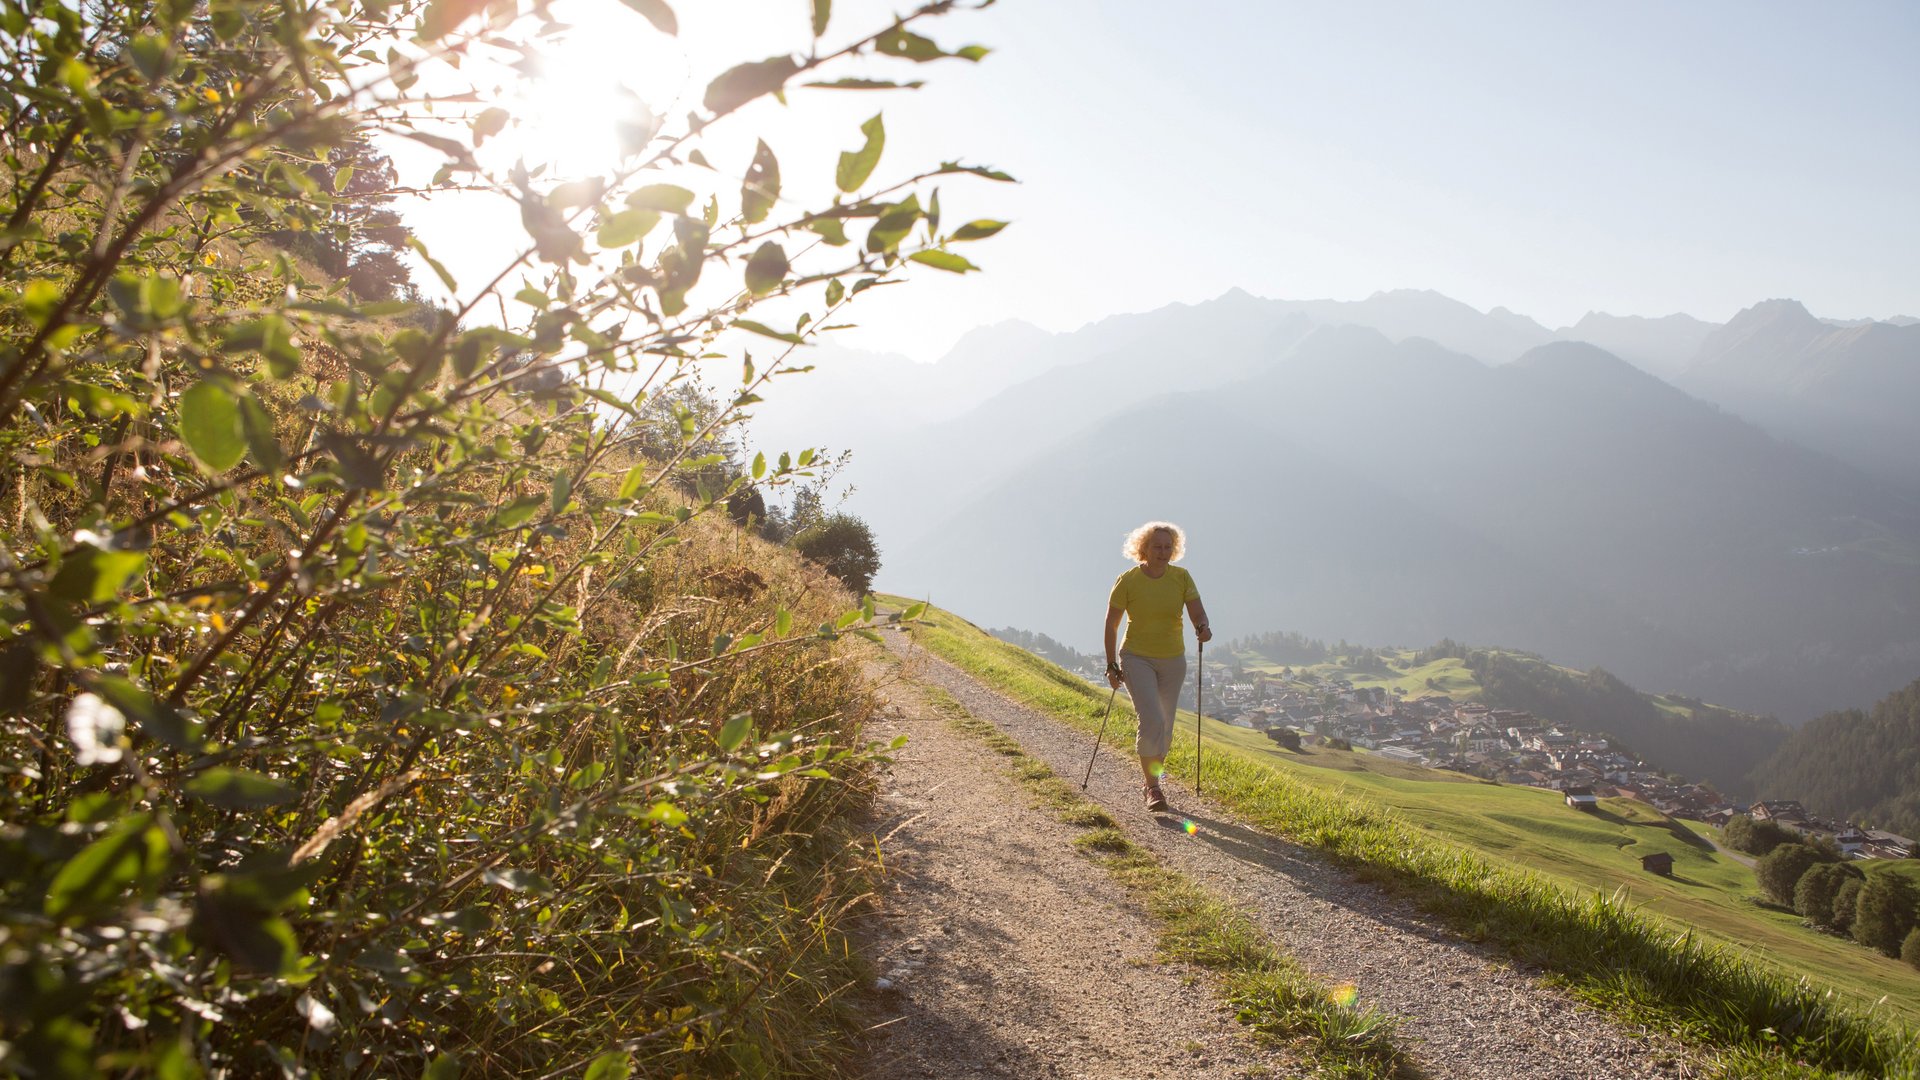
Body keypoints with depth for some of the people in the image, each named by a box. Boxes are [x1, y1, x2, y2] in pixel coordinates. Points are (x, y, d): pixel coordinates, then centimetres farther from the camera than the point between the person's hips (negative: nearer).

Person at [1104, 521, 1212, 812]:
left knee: (1164, 729, 12)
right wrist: (1111, 665, -5)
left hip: (1172, 661, 4)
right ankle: (1153, 788, -10)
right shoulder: (1127, 581, -12)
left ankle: (1152, 777, 31)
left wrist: (1203, 627, -30)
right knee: (1152, 721, -20)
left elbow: (1197, 613, -7)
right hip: (1137, 659, -4)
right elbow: (1111, 624, -4)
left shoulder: (1181, 577, -4)